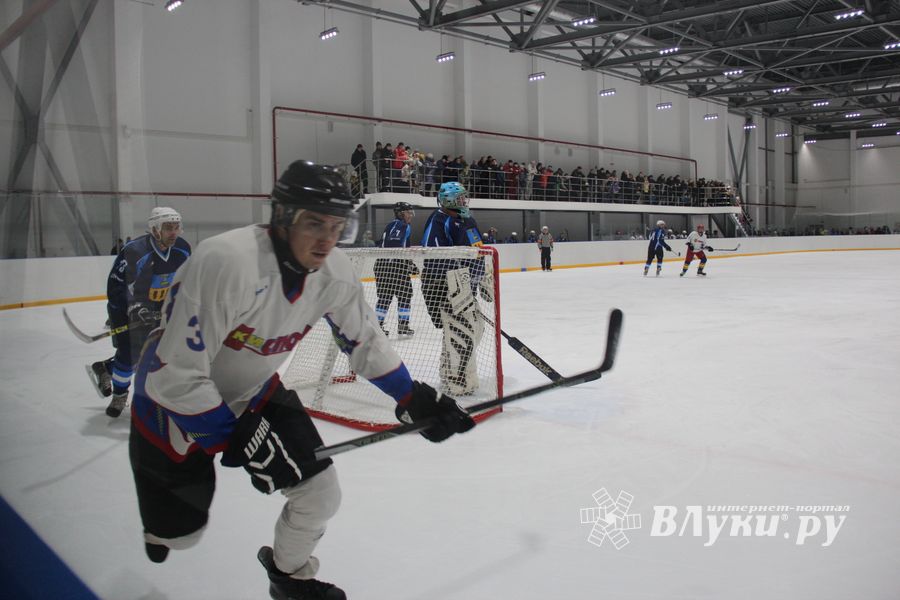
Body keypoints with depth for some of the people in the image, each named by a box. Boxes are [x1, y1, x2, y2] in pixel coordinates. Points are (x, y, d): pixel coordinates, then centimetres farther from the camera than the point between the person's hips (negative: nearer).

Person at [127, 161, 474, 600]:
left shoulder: (334, 272, -16)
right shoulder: (227, 263, -37)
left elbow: (364, 340, 0)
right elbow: (176, 376, -33)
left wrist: (414, 399, -7)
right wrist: (239, 437, -25)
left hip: (254, 391, 5)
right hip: (175, 400, -5)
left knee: (320, 495, -1)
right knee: (180, 531, 10)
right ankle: (163, 522, 50)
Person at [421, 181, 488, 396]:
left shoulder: (467, 220, 18)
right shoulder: (439, 220, -14)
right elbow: (433, 255, -24)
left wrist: (482, 282, 26)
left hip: (464, 284, 11)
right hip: (445, 286, -10)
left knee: (475, 328, 17)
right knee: (463, 330, -13)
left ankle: (448, 371, 31)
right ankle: (458, 382, -3)